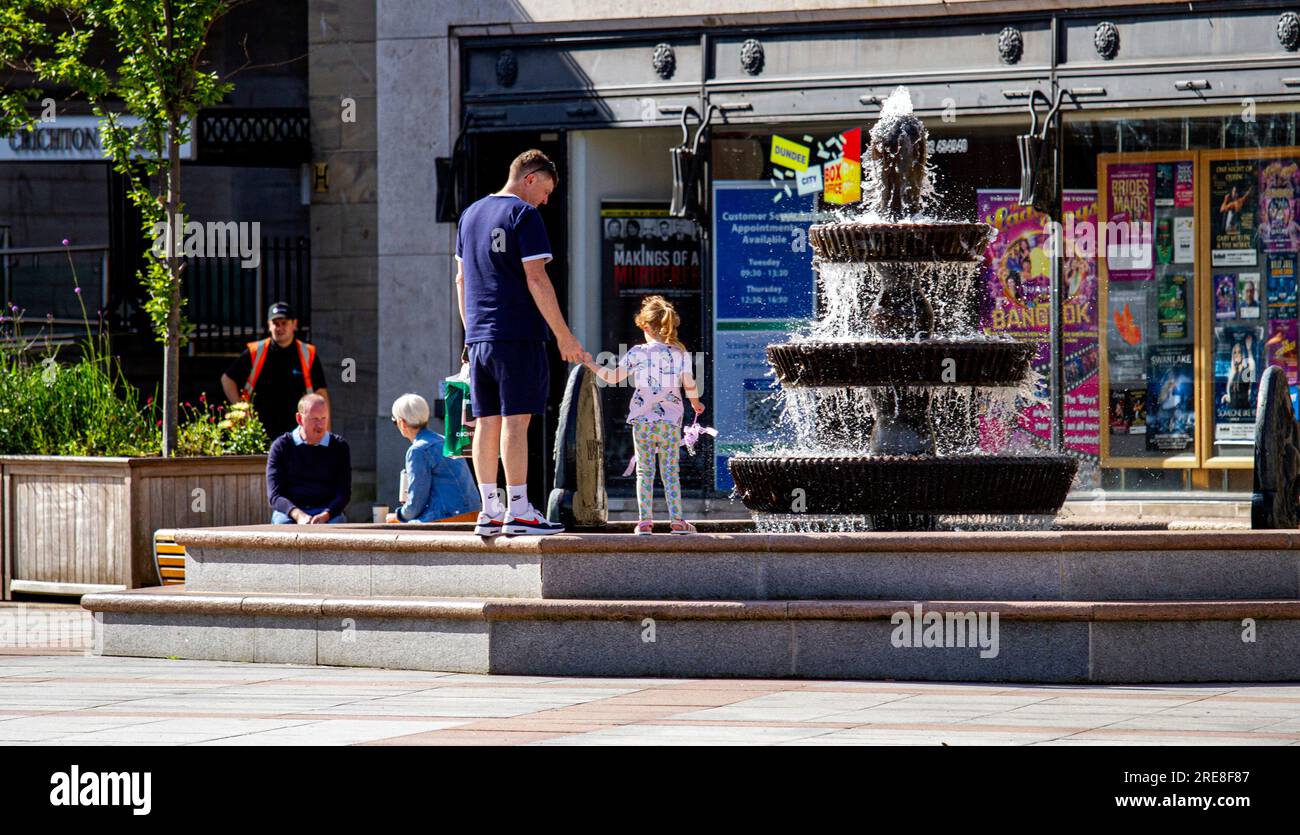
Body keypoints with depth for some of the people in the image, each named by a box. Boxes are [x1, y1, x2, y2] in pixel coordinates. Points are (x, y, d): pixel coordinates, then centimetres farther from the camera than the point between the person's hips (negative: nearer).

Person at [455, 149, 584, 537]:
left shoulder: (470, 214, 17)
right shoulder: (524, 215, -7)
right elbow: (536, 279, -13)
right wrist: (564, 335, -11)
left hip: (479, 337, 7)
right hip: (518, 336, -7)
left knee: (487, 423, 8)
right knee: (515, 421, -7)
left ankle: (489, 512, 8)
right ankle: (518, 511, -9)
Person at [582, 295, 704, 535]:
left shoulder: (638, 353, -1)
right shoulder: (681, 353, 2)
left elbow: (613, 377, 4)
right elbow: (689, 385, 5)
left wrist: (591, 364, 20)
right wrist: (696, 403, 26)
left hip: (642, 420, -1)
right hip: (671, 420, 1)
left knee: (644, 471, 4)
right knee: (671, 471, 6)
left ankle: (645, 520, -3)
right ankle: (676, 520, 1)